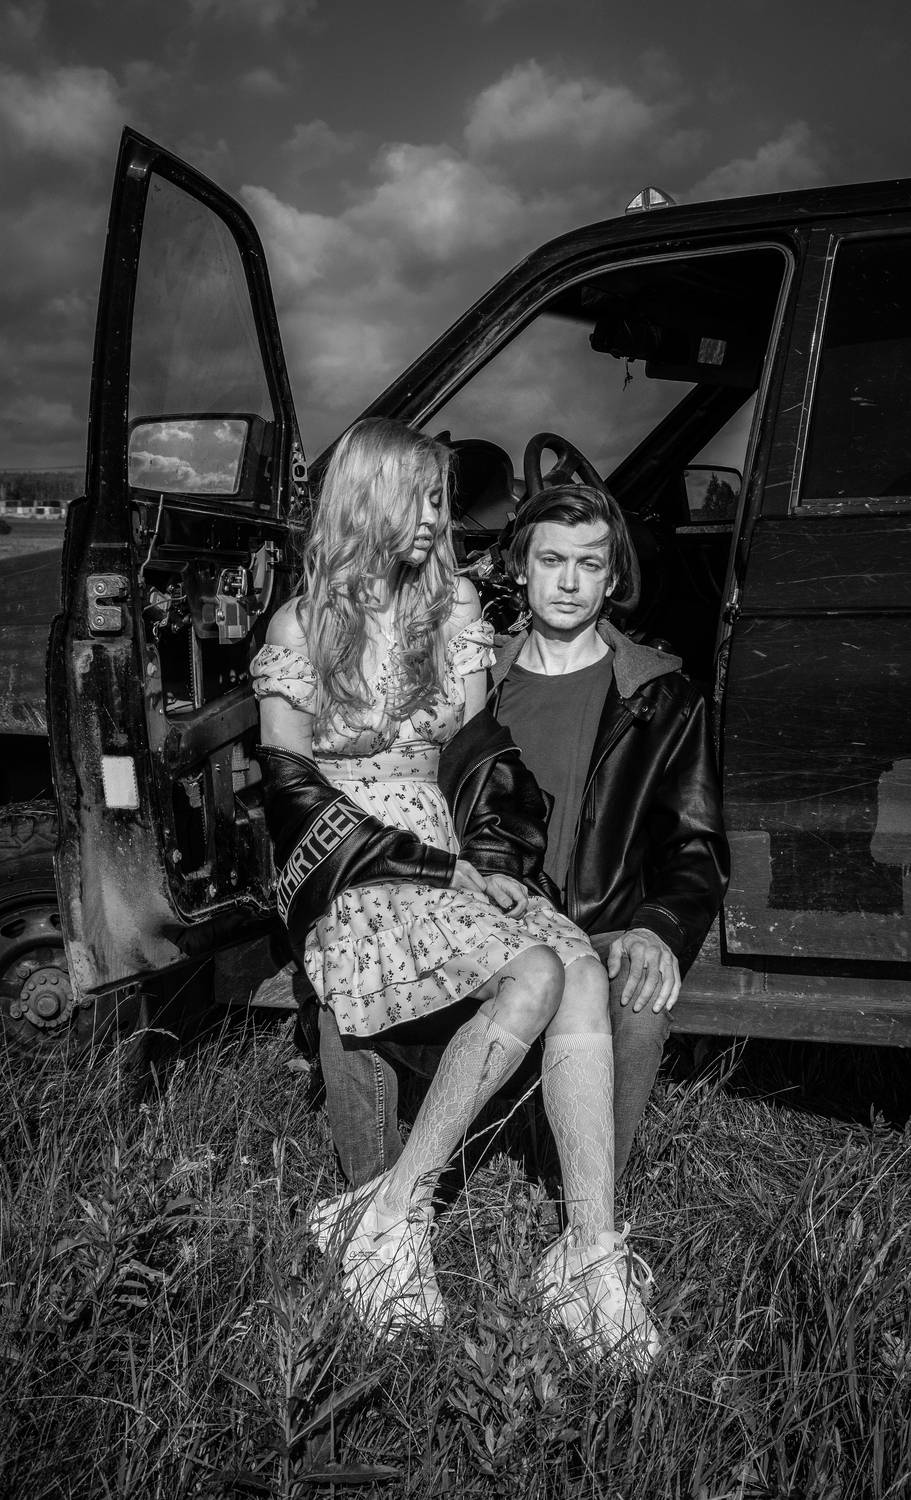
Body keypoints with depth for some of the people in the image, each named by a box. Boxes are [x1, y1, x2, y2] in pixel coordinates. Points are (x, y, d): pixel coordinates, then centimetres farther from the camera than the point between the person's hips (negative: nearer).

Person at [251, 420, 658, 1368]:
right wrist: (436, 866, -13)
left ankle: (592, 1250, -24)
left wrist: (496, 856, -6)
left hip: (454, 857, 5)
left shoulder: (452, 605, 15)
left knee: (585, 973, -24)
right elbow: (292, 786, -5)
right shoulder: (301, 625, 2)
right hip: (353, 874, -4)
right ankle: (395, 1213, -17)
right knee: (534, 975, -29)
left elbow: (479, 747, 12)